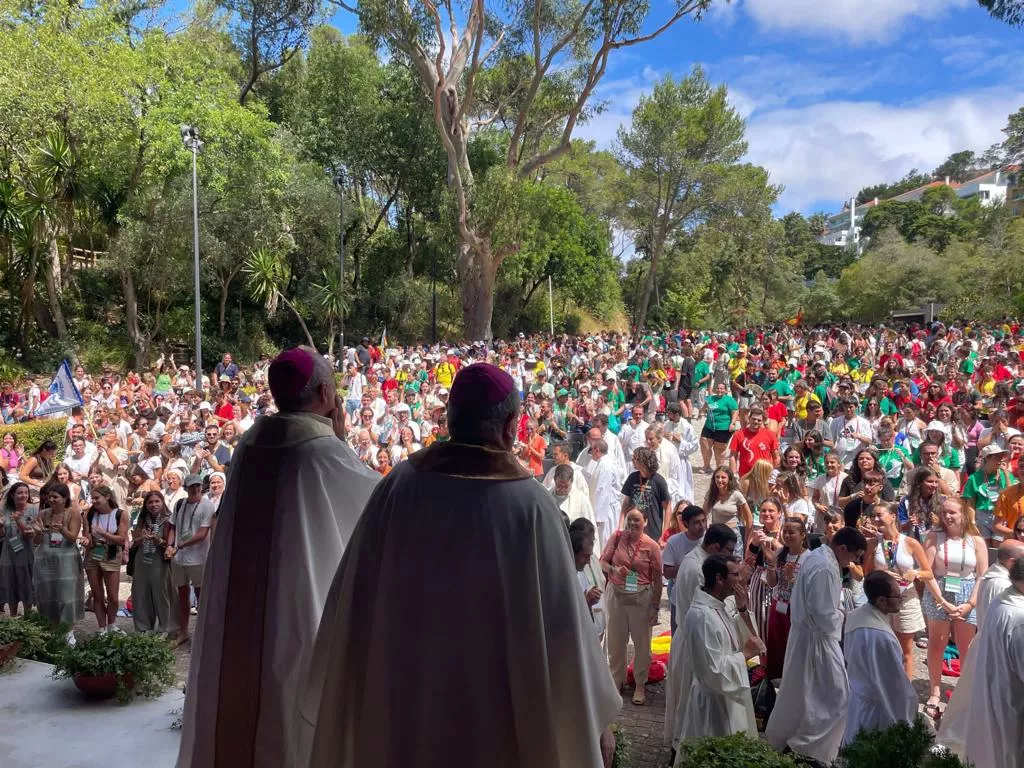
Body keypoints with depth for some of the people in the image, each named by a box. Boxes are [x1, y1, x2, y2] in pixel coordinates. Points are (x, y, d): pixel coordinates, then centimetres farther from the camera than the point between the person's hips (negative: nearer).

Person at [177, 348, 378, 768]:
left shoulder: (250, 444, 1)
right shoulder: (325, 452, -17)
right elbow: (378, 498, -2)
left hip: (239, 606, 6)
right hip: (301, 605, -6)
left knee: (238, 708, 19)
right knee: (293, 717, 9)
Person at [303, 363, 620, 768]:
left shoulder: (399, 485, -11)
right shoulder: (530, 504, -19)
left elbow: (354, 596, -3)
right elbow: (561, 622, -16)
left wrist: (347, 695, 13)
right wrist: (596, 720, -2)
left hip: (398, 704, 3)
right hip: (493, 714, -2)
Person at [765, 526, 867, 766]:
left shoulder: (816, 556, 6)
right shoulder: (825, 569, -26)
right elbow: (825, 616, -25)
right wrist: (844, 617, -7)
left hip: (805, 633, 10)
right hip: (816, 639, -10)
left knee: (799, 692, 20)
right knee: (836, 696, 1)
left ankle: (778, 739, 32)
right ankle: (806, 746, 10)